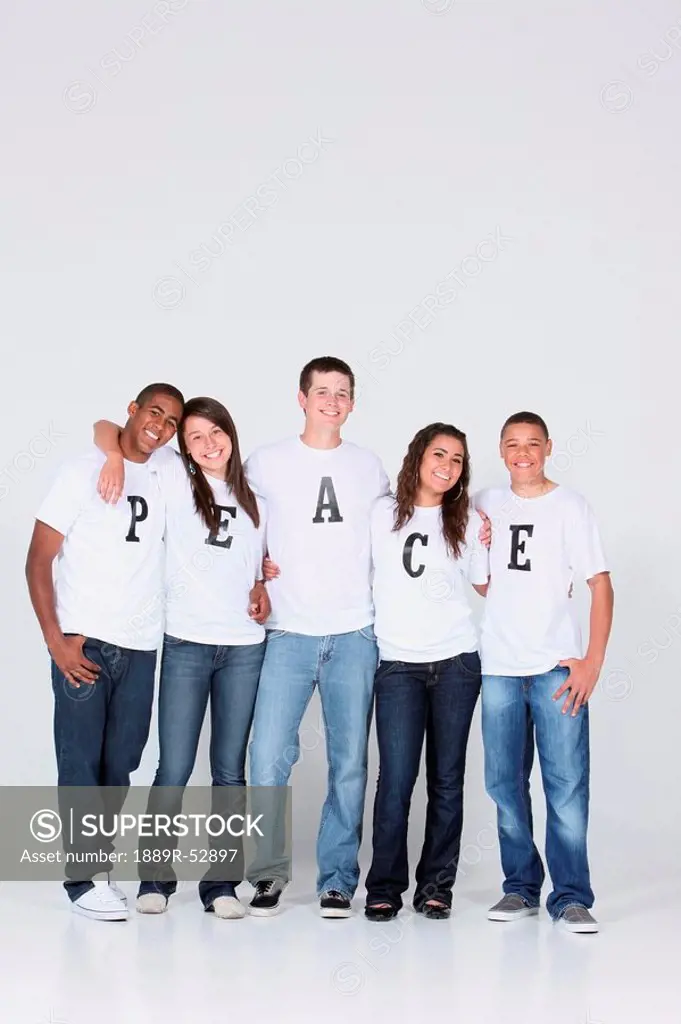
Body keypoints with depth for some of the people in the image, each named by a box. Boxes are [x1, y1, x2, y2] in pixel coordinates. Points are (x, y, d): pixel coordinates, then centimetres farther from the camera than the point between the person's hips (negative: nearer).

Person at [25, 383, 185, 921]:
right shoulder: (83, 471, 0)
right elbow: (39, 560, -2)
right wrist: (55, 639, -11)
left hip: (141, 647, 4)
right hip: (84, 643, -4)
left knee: (120, 764, 7)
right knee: (81, 760, -2)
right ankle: (83, 877, 7)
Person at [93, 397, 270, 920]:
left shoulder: (255, 497, 11)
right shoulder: (174, 478, 3)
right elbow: (106, 426, 4)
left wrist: (264, 590, 2)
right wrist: (116, 456, -16)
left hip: (245, 648, 2)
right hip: (186, 645, -2)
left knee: (230, 770, 7)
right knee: (174, 770, -1)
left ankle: (221, 882, 15)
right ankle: (157, 878, 16)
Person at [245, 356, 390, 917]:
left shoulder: (370, 466, 11)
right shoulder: (267, 463, 5)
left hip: (355, 634, 2)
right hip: (289, 633, -1)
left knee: (349, 762, 3)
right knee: (268, 758, -9)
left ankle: (338, 881, 15)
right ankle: (269, 875, 10)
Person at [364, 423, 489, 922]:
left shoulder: (467, 522, 9)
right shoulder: (382, 513, 5)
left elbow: (485, 584, 17)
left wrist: (491, 544, 3)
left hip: (457, 661, 2)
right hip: (398, 664, -2)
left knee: (447, 778, 4)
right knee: (396, 779, -7)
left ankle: (437, 884, 15)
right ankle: (385, 886, 6)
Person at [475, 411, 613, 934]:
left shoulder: (571, 506, 0)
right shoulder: (486, 504, 11)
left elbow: (601, 585, -4)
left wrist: (593, 661, -11)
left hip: (557, 667, -3)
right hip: (499, 666, 4)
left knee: (567, 784, -5)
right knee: (505, 782, 7)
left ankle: (570, 896, 3)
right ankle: (521, 886, 18)